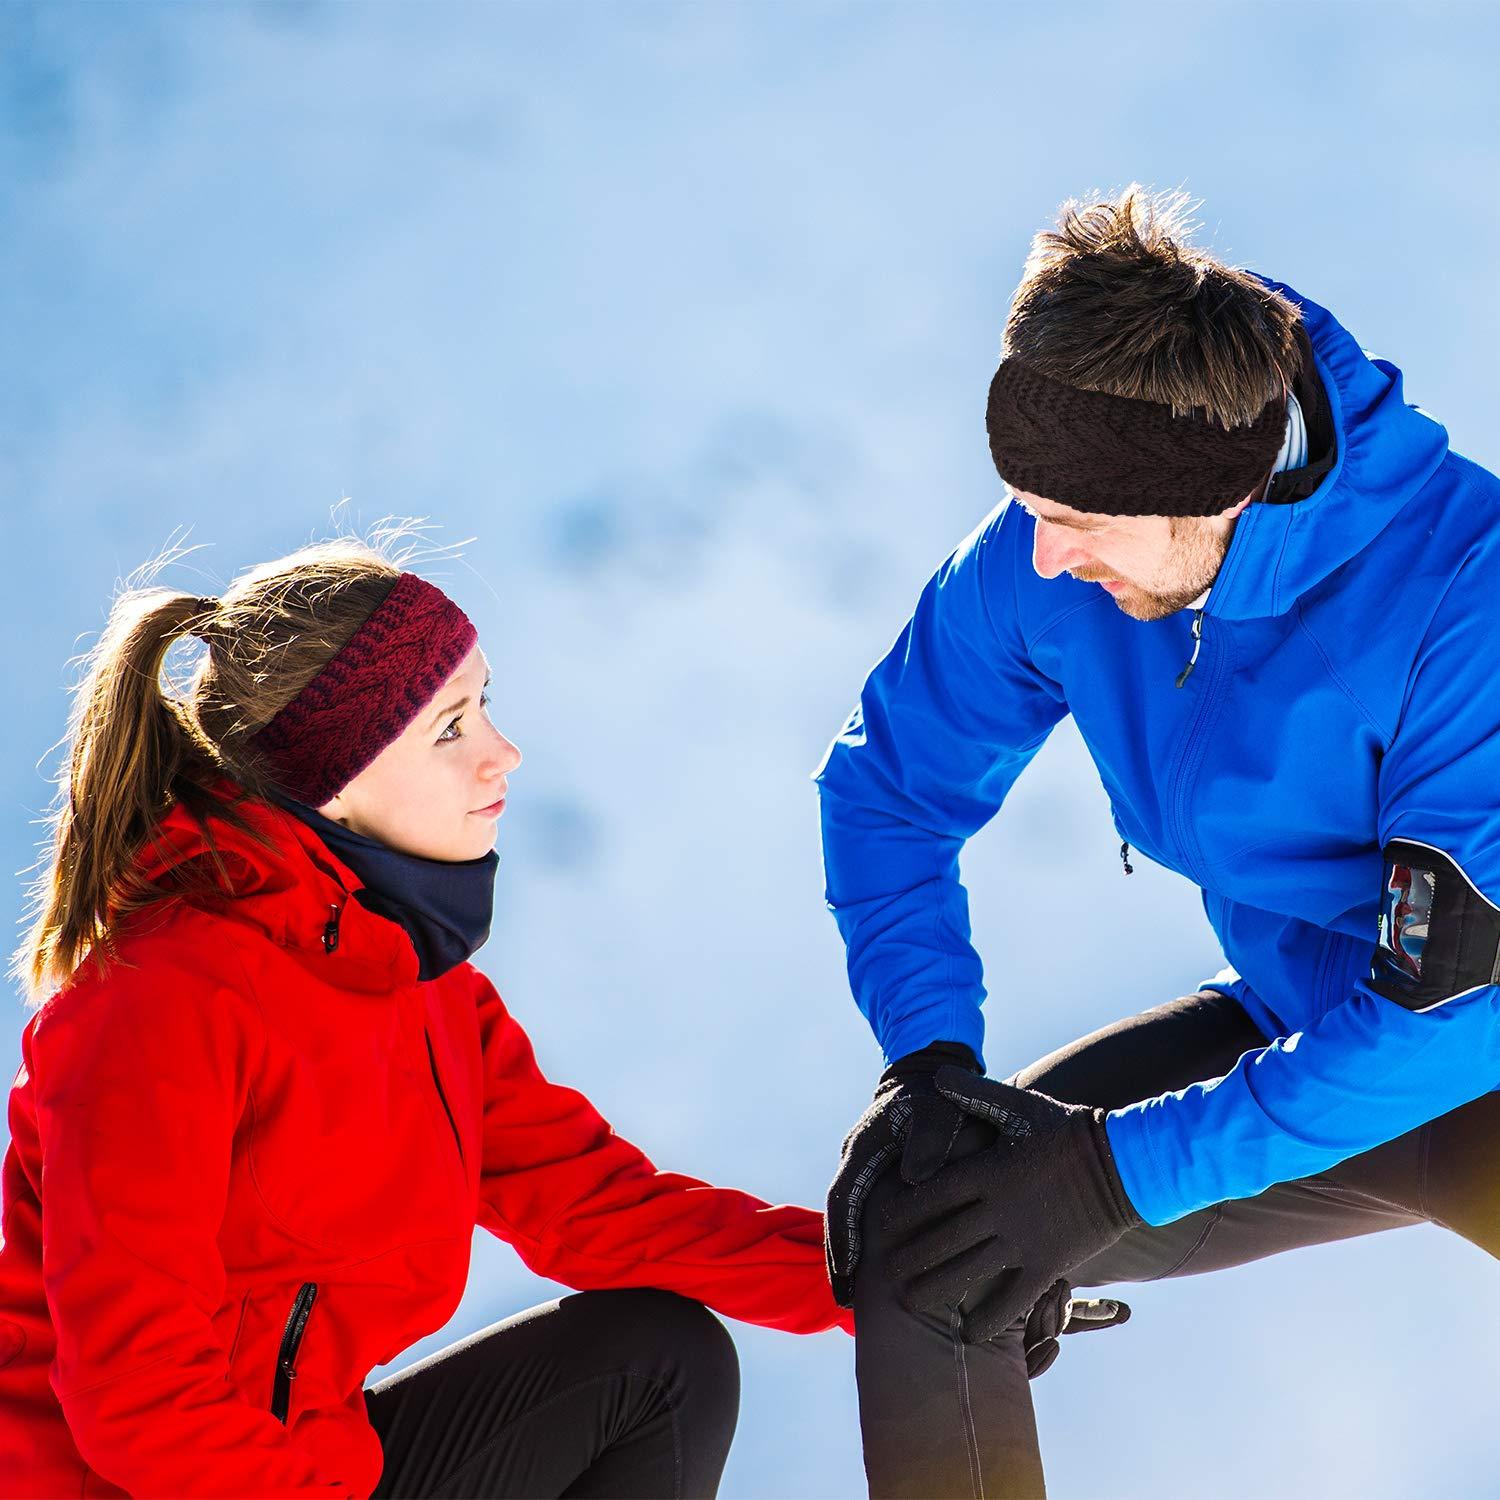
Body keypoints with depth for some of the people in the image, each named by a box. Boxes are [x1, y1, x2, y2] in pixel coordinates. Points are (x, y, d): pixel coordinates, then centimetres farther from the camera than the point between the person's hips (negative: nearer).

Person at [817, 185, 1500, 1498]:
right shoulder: (1048, 561, -14)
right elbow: (889, 783, 3)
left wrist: (1119, 1171, -28)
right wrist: (931, 1063, -13)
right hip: (1301, 1027, 5)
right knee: (916, 1219, -13)